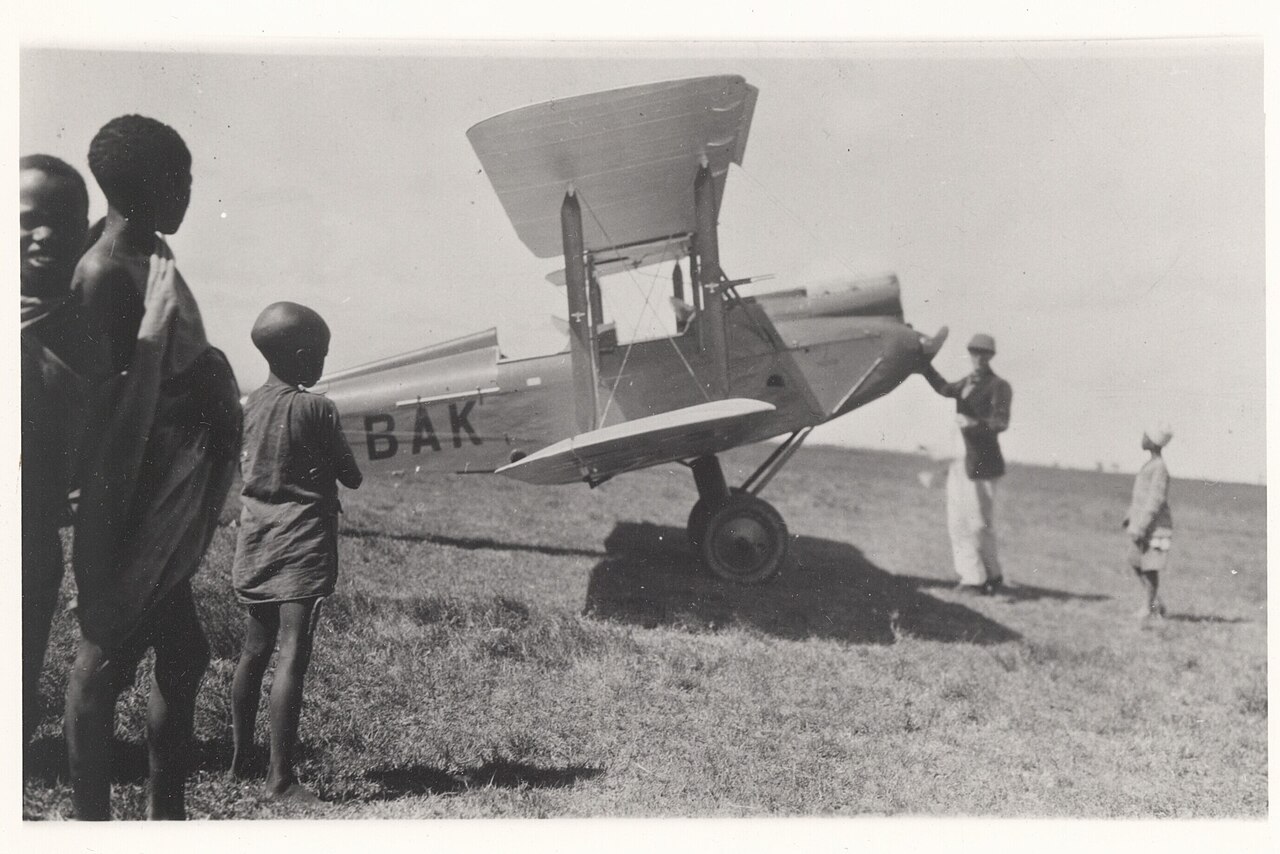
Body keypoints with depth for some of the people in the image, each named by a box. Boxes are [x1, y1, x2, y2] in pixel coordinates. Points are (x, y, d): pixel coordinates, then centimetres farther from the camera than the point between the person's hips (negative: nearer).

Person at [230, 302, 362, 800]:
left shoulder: (248, 407, 8)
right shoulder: (316, 409, -11)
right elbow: (352, 478, -6)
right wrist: (330, 464, 14)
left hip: (255, 540, 7)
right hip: (303, 543, -7)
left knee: (255, 650, 18)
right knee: (293, 658, -8)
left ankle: (240, 757, 30)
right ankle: (280, 778, -8)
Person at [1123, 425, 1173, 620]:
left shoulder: (1160, 468, -19)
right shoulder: (1151, 464, 11)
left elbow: (1155, 501, -22)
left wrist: (1140, 528, -22)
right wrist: (1129, 518, 21)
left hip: (1154, 526, -10)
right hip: (1141, 523, 10)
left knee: (1149, 567, -1)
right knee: (1136, 563, 14)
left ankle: (1150, 608, 11)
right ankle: (1157, 604, 24)